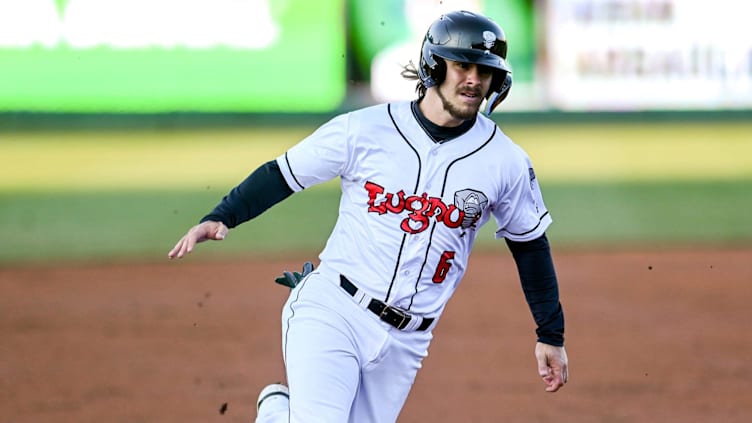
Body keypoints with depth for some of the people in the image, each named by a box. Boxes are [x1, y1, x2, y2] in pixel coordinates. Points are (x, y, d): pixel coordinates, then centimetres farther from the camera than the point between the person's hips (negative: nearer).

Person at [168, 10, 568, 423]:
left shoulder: (506, 162, 0)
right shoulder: (364, 130, -6)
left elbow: (530, 244, 11)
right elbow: (283, 173, 2)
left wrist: (550, 335, 12)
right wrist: (220, 217, -12)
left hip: (404, 342, 3)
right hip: (331, 311, -3)